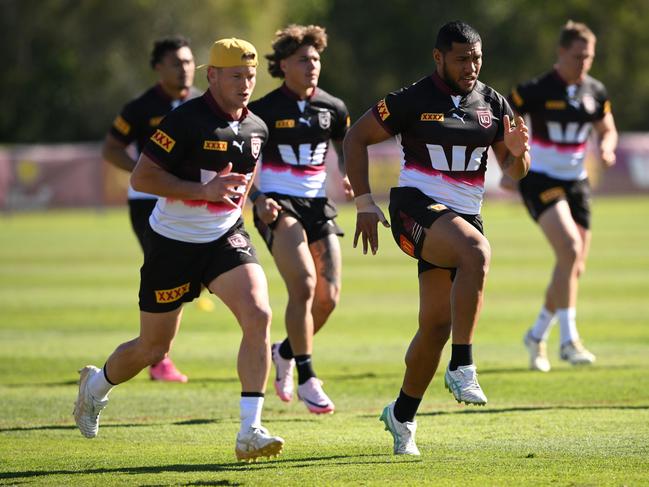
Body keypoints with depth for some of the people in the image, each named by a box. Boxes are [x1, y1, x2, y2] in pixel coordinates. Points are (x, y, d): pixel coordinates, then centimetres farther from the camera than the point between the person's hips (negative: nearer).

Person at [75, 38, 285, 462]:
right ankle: (96, 384, 43)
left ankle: (250, 432, -21)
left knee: (259, 316, -21)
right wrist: (204, 191, -25)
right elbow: (141, 177, -19)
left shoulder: (257, 129, 3)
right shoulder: (186, 121, -18)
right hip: (174, 242, -4)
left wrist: (236, 200, 12)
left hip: (226, 237, 4)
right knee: (154, 349, 8)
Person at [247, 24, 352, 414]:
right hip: (278, 205, -5)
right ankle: (306, 379, -14)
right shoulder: (264, 110, -6)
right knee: (303, 284, -22)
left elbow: (346, 149, 20)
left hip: (317, 204, 5)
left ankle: (286, 352, 26)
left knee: (329, 297, -2)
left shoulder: (333, 108, 6)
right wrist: (257, 199, -17)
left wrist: (349, 177, -1)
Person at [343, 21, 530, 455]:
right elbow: (356, 138, 2)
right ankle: (462, 367, -33)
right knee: (477, 253, -35)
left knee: (436, 325, 6)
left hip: (464, 217, 6)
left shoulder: (492, 103, 8)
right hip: (416, 208, -6)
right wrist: (364, 204, -3)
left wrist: (518, 151, -12)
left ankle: (402, 415, 25)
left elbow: (515, 171, 12)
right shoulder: (412, 100, -6)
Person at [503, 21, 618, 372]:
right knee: (570, 250, -25)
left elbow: (607, 130, 16)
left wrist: (607, 147, -8)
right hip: (540, 181, -6)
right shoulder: (536, 90, -13)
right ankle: (568, 340, -22)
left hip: (576, 181, 6)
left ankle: (537, 335, 27)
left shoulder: (595, 92, 2)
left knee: (575, 268, 6)